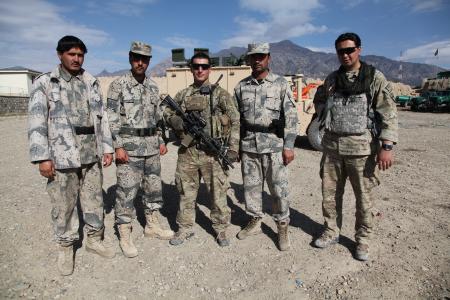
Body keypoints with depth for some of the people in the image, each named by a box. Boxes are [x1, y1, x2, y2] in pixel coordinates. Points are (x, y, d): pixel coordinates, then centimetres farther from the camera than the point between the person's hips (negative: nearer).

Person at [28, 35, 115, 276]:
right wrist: (42, 157, -11)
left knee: (94, 199, 12)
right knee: (64, 204, 6)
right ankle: (65, 247, 25)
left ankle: (94, 239, 29)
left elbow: (101, 117, 11)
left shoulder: (91, 83, 11)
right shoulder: (44, 83, 0)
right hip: (61, 156, -3)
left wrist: (107, 147, 5)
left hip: (91, 155, 4)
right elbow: (36, 122, -5)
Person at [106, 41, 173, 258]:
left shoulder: (153, 86, 12)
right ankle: (124, 236, 13)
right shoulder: (118, 85, -6)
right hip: (129, 147, -6)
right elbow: (112, 119, -10)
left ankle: (152, 226, 29)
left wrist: (161, 141, 11)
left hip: (152, 147, 6)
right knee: (127, 191, -1)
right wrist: (118, 147, -16)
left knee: (154, 187, 13)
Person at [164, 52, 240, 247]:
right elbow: (167, 113, 19)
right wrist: (175, 120, -5)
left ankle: (221, 230, 23)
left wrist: (233, 148, -8)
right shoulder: (183, 95, 11)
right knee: (186, 192, 12)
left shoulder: (220, 94, 2)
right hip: (188, 152, 3)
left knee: (218, 193, 5)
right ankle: (185, 229, 28)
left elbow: (235, 121, 0)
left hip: (213, 152, -3)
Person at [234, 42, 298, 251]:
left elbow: (291, 117, -3)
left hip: (274, 144, -3)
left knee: (279, 188, 2)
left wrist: (289, 146, -10)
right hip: (248, 145, 3)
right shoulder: (241, 87, 9)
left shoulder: (281, 84, 0)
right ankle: (254, 222, 29)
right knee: (251, 186, 11)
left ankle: (282, 228, 18)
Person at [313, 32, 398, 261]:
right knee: (330, 192, 11)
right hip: (331, 145, 4)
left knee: (363, 196, 8)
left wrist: (386, 146, -17)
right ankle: (331, 232, 30)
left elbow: (388, 114, -8)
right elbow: (319, 101, 26)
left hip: (361, 147, -4)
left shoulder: (375, 78, -3)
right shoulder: (331, 79, 10)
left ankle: (362, 239, 26)